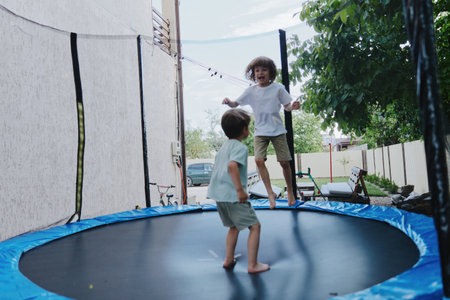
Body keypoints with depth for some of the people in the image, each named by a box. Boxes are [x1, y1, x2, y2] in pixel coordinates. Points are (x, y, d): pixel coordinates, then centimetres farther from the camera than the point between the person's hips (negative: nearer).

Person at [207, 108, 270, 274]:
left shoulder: (224, 146, 17)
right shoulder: (241, 147, -12)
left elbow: (216, 166, 25)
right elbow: (232, 165, -30)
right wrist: (240, 190, -28)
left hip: (219, 194, 9)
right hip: (232, 195, -9)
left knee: (234, 226, 24)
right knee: (255, 226, 1)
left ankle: (228, 260, 30)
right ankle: (252, 265, 4)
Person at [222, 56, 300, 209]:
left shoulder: (278, 88, -2)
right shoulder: (251, 91, 1)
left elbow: (286, 105, 2)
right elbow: (236, 103, 1)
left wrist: (293, 106, -20)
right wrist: (228, 102, -21)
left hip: (278, 130, -1)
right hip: (260, 132, 1)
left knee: (284, 162, 2)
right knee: (259, 160, -16)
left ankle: (290, 191, 25)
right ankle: (270, 193, -4)